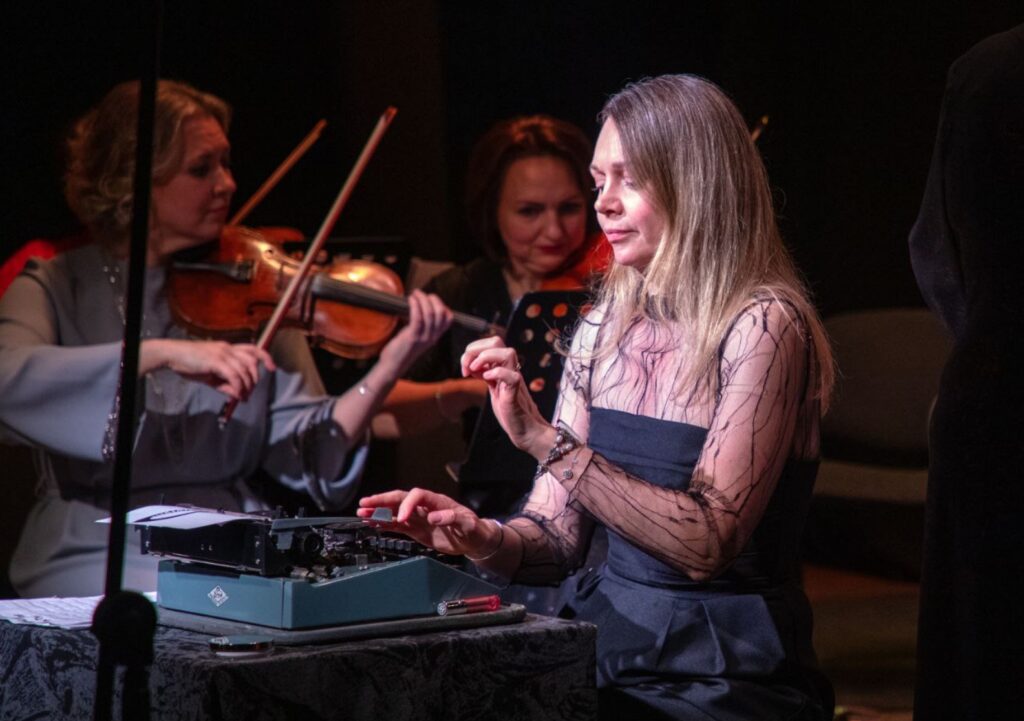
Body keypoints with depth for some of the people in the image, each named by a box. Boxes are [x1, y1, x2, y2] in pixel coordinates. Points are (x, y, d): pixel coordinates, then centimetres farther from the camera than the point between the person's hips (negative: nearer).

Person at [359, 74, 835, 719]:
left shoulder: (764, 326, -12)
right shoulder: (605, 328, 9)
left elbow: (705, 545, -21)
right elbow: (558, 536, 9)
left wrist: (547, 441, -25)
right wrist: (484, 539, -13)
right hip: (611, 655, 6)